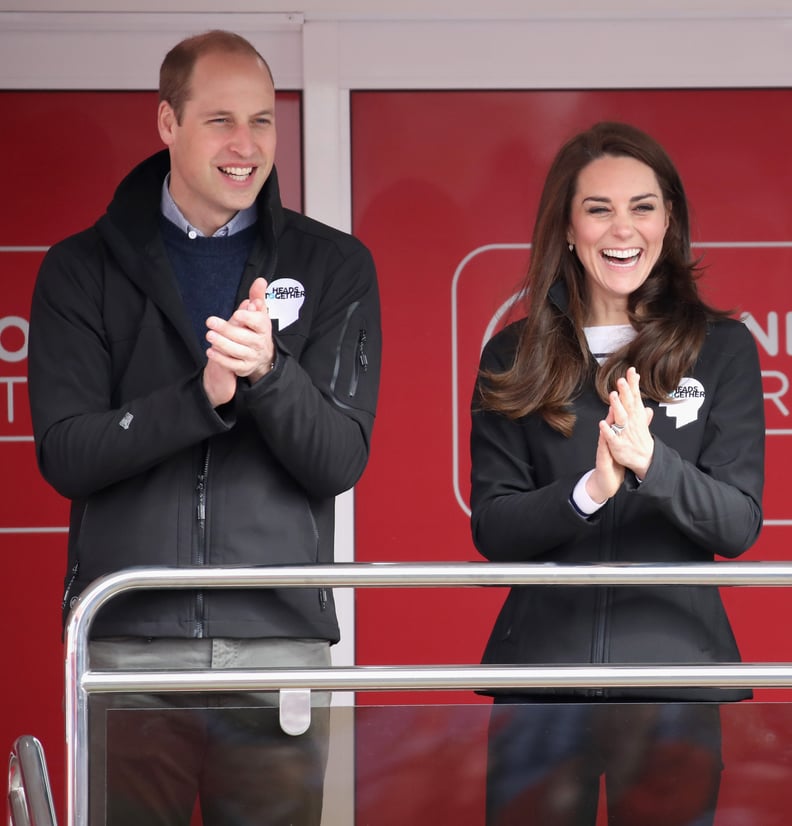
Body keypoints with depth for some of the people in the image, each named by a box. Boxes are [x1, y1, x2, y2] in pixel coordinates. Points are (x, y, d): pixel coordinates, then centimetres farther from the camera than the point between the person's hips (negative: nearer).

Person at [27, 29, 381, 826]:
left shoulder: (334, 267, 8)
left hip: (281, 639, 1)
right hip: (128, 641, 0)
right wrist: (204, 396, -18)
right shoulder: (83, 270, 7)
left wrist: (267, 372, -19)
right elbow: (65, 454, -3)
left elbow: (341, 461, 0)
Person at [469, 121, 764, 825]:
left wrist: (650, 462, -23)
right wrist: (587, 491, -21)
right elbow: (490, 528, -2)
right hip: (541, 667, 1)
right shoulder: (514, 357, 5)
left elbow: (740, 526, -4)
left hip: (673, 667, -1)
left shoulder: (723, 349, 3)